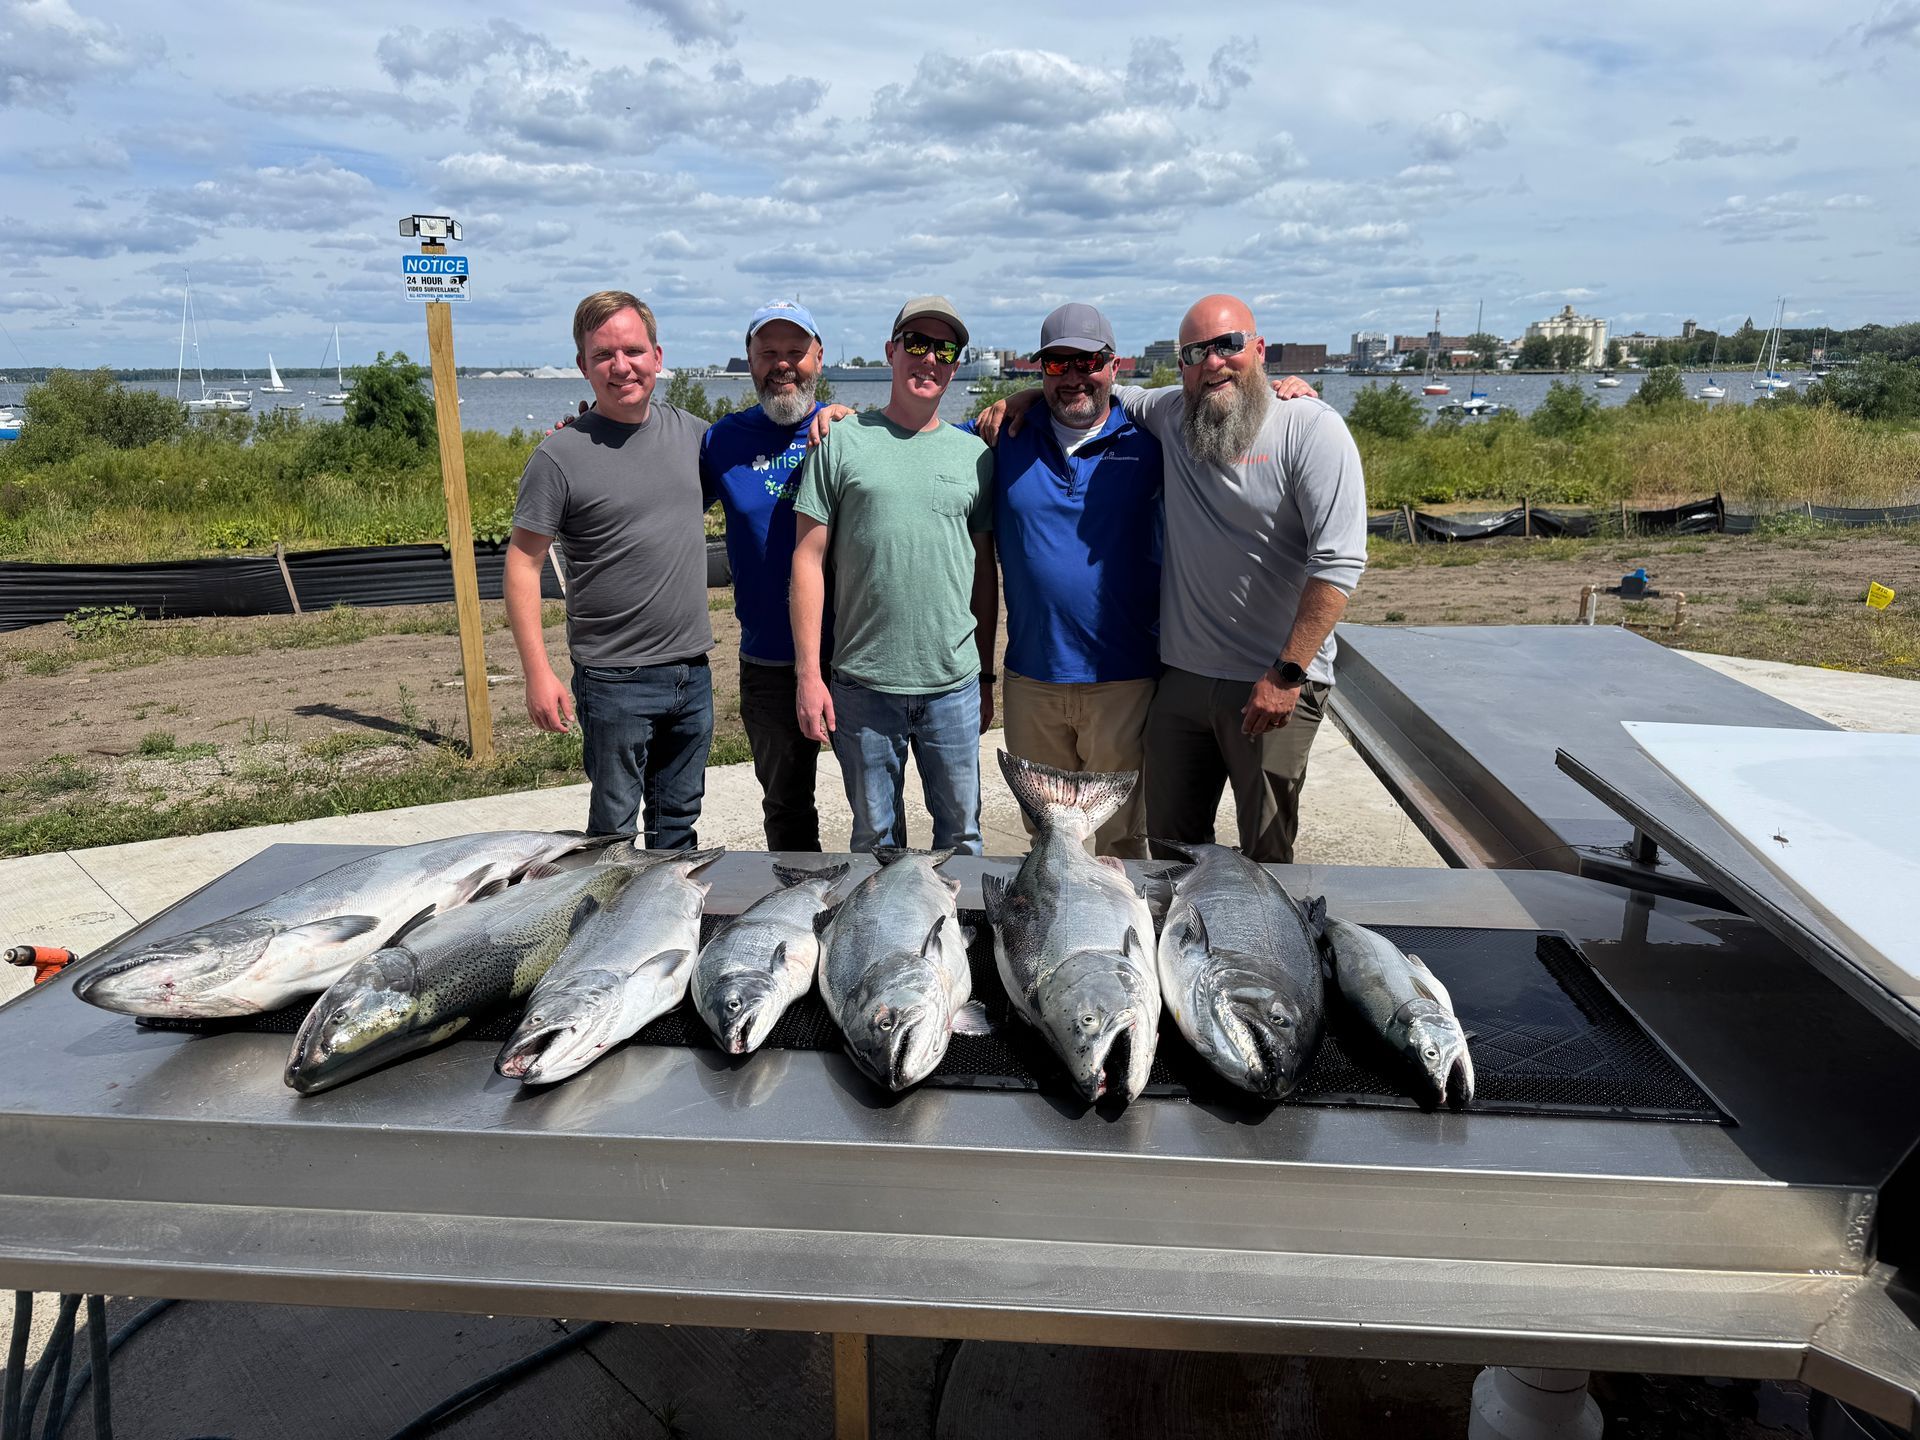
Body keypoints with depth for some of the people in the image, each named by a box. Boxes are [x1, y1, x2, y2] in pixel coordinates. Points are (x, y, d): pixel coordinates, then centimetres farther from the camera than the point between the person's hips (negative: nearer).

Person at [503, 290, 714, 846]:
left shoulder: (689, 430, 5)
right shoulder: (561, 455, -10)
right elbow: (522, 565, -8)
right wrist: (538, 673, -14)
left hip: (692, 671, 5)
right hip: (615, 680, -5)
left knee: (678, 821, 19)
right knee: (613, 830, 8)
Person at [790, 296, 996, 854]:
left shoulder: (974, 454, 8)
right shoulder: (842, 442, 0)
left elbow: (984, 571, 12)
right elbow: (809, 559, -2)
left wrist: (986, 675, 12)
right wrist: (808, 673, -6)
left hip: (955, 684, 2)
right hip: (861, 684, -2)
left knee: (961, 831, 11)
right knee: (876, 836, 12)